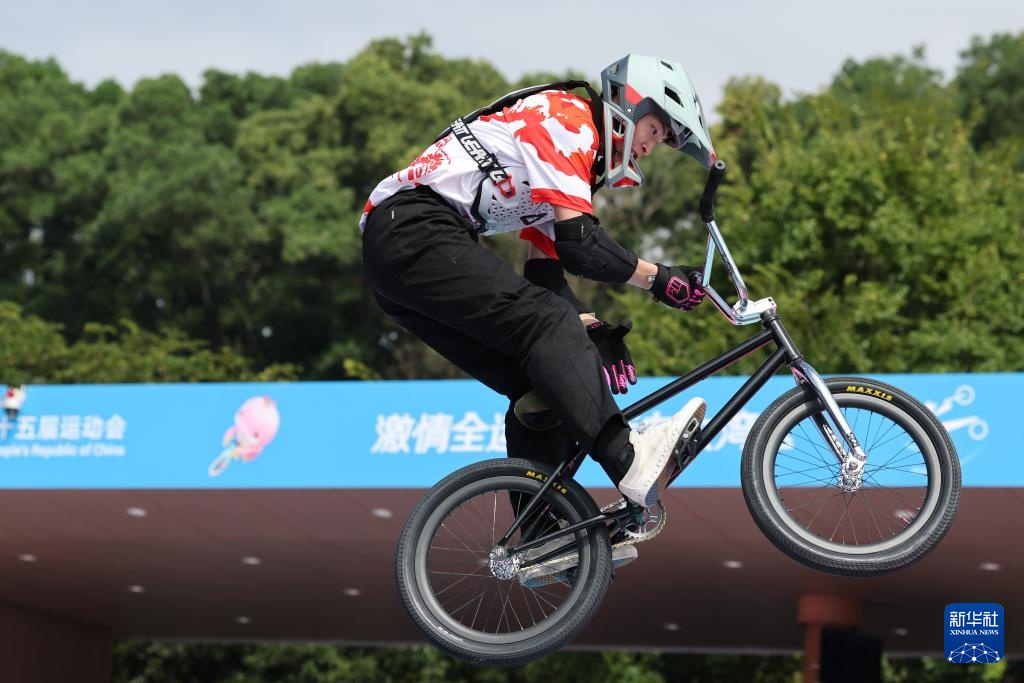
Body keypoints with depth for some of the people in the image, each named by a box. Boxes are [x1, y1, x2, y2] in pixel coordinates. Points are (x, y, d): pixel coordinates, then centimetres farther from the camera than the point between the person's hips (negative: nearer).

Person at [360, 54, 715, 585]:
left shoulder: (579, 156, 26)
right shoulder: (568, 118, -4)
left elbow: (545, 269, 22)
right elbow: (579, 242, -14)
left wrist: (590, 330, 9)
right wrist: (658, 278, -7)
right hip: (416, 229, -10)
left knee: (537, 384, 5)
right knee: (546, 321, -23)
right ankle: (628, 460, -34)